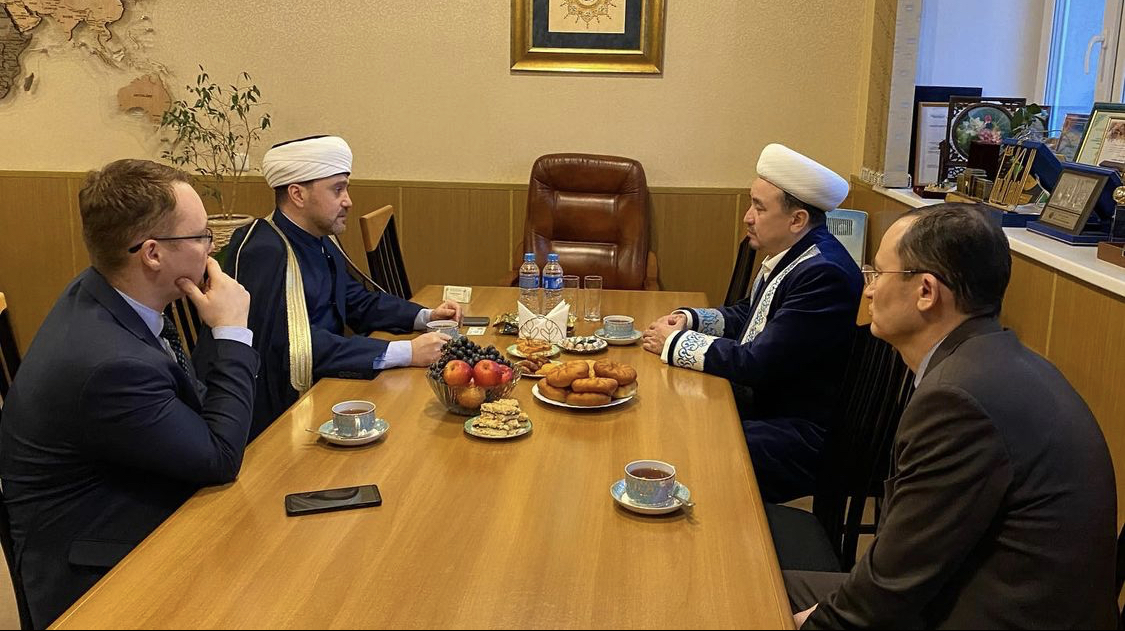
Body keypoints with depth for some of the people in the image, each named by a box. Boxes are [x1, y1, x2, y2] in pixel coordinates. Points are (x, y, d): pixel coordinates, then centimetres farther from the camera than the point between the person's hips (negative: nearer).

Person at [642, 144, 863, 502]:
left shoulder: (825, 274, -24)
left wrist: (675, 343, -13)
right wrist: (690, 320, 4)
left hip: (805, 434, -9)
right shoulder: (788, 256, 5)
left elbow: (756, 364, -25)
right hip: (761, 401, 9)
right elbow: (749, 315, 22)